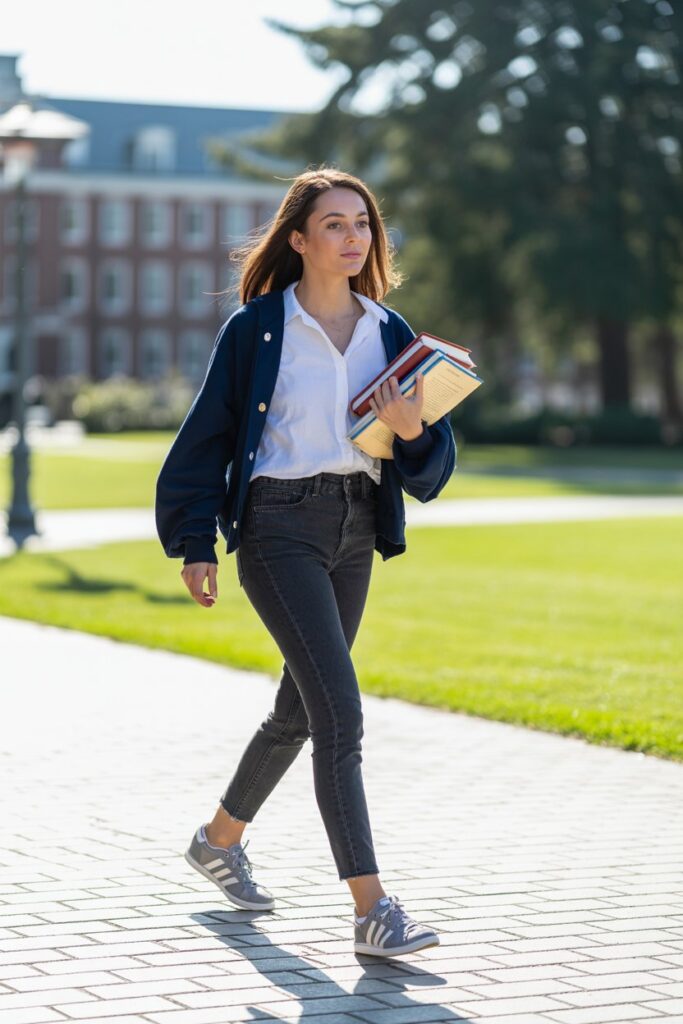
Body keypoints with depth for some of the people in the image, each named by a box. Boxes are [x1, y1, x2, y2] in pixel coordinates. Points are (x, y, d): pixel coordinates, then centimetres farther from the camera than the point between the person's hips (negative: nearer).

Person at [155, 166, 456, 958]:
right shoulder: (256, 328, -4)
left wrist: (415, 431, -13)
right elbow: (207, 435, 0)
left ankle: (219, 839, 41)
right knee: (340, 713, -15)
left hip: (355, 533, 6)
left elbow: (431, 461, 10)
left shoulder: (390, 332, 9)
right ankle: (371, 910, -16)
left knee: (301, 708, 17)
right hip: (280, 526, -6)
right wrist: (194, 543, -3)